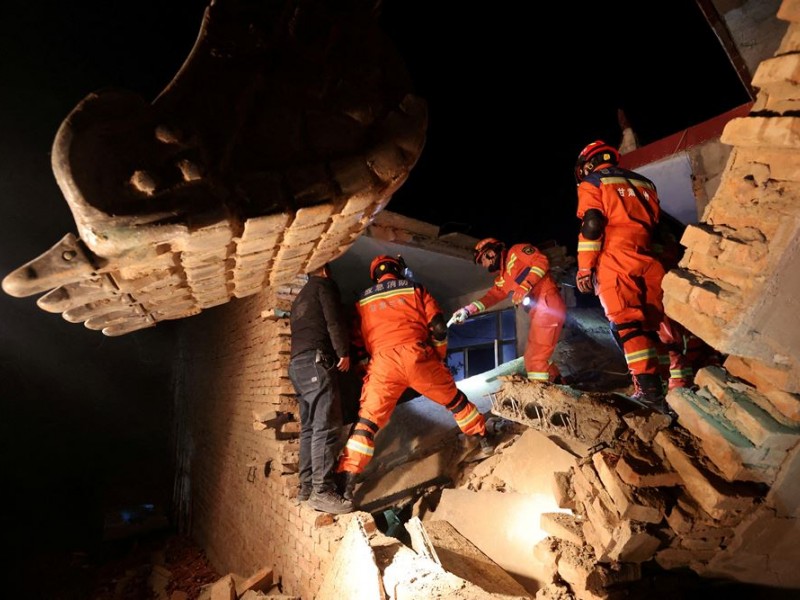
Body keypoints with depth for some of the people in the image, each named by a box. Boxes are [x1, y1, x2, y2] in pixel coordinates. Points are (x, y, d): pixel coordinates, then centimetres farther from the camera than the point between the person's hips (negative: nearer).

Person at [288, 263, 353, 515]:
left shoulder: (300, 298, 30)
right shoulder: (325, 285, 4)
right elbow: (334, 320, -9)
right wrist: (344, 352, -8)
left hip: (297, 363, 9)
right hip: (317, 360, -9)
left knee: (310, 427, 9)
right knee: (326, 427, -13)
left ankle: (307, 486, 11)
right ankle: (322, 491, -16)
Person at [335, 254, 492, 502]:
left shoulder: (362, 301, 21)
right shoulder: (414, 289, 15)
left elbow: (357, 343, 21)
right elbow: (438, 327, 8)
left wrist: (369, 366, 32)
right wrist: (439, 357, 21)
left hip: (382, 361, 1)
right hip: (417, 355, 0)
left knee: (368, 420, 4)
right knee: (454, 400, 21)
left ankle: (346, 481, -3)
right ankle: (484, 440, 36)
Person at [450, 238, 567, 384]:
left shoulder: (517, 251, 2)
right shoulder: (502, 280, 22)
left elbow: (542, 261, -11)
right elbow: (491, 296, 10)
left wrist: (524, 286, -21)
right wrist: (468, 310, -5)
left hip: (548, 303, -9)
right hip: (538, 311, 9)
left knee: (536, 358, -11)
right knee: (532, 356, 18)